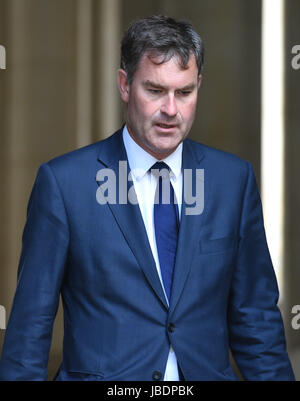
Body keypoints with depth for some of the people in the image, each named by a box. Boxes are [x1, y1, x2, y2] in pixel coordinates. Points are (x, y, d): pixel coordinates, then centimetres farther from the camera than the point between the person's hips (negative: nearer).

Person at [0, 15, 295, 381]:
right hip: (101, 374, -5)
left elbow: (256, 315, 8)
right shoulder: (63, 182, -4)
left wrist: (273, 376, 2)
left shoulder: (235, 179, 5)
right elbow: (31, 321, -1)